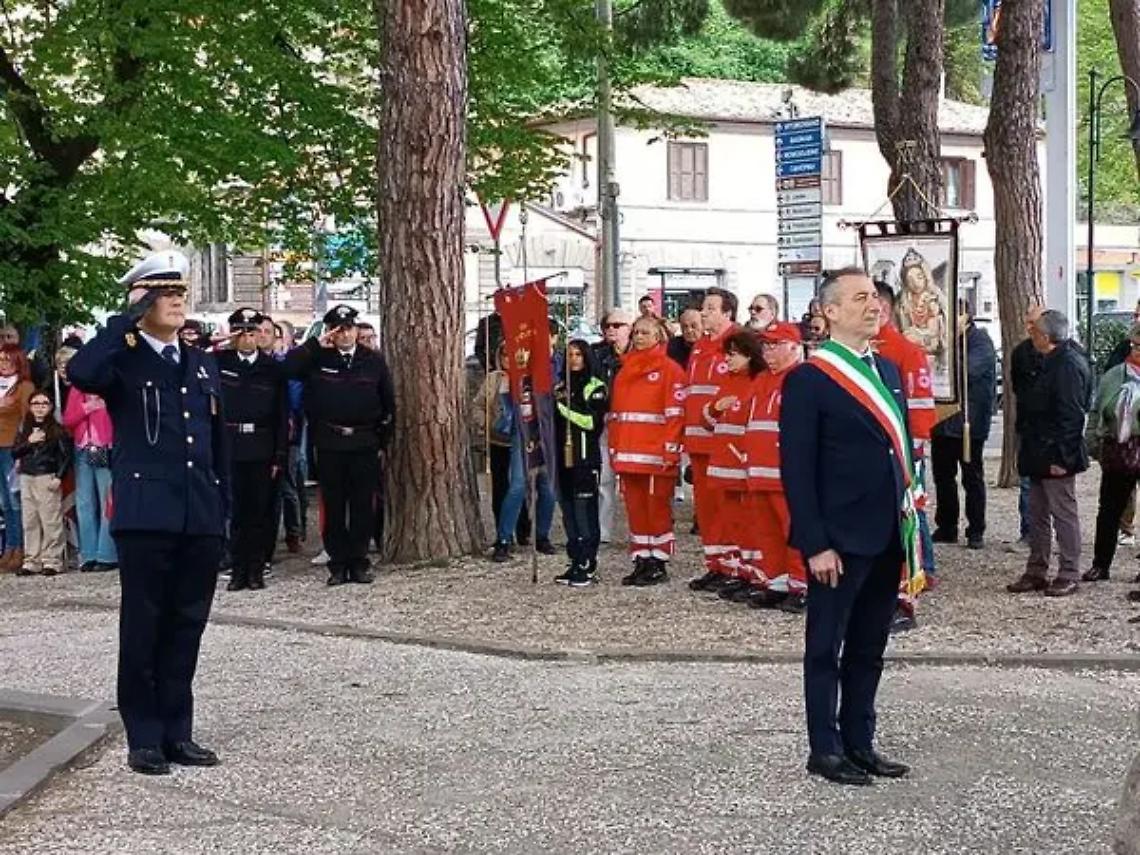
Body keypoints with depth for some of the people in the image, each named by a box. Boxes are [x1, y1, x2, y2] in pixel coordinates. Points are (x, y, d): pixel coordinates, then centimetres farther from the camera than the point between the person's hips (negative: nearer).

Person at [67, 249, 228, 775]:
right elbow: (80, 373, -25)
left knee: (186, 626, 9)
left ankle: (177, 731, 18)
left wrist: (223, 508, 13)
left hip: (201, 517, 5)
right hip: (146, 515, -5)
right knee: (143, 627, 2)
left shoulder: (203, 365, 16)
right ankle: (144, 737, 9)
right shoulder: (123, 361, -1)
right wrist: (129, 318, -17)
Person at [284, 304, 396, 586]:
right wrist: (316, 344, -15)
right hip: (330, 444, 0)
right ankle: (338, 564, 10)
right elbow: (289, 368, -13)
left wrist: (383, 440, 6)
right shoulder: (319, 358, 3)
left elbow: (388, 404, 9)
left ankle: (359, 563, 12)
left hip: (365, 444, 1)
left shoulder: (373, 361, 6)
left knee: (363, 506, 4)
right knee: (334, 507, 4)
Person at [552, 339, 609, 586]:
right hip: (564, 455, 7)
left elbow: (592, 421, -14)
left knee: (584, 508, -10)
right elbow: (553, 422, 24)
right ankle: (575, 562, 13)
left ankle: (588, 565, -7)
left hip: (586, 456, -7)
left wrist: (563, 407, -16)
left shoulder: (595, 387, -1)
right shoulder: (560, 388, 18)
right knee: (568, 509, 7)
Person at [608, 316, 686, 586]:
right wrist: (614, 448, 12)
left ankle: (658, 564, 4)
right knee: (635, 508, 8)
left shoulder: (669, 369, -2)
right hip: (628, 453, 6)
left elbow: (675, 413, -9)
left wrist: (670, 450, -15)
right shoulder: (625, 369, 18)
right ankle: (641, 561, 14)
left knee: (657, 507, -2)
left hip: (656, 454, -6)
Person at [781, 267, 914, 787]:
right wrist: (815, 544, -17)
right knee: (826, 647, 5)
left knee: (869, 647, 14)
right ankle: (825, 750, 14)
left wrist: (907, 521, 11)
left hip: (886, 536, 7)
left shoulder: (888, 370, 12)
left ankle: (859, 743, 24)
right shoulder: (808, 380, -11)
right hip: (838, 541, -7)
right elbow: (797, 468, -13)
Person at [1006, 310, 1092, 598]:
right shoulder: (1051, 363, 13)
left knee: (1064, 514, -1)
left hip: (1055, 458, -10)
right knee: (1037, 515, 15)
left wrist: (1061, 457, -24)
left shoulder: (1069, 366, -18)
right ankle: (1036, 572, 23)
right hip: (1040, 455, 10)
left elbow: (1071, 416, -22)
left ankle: (1069, 575, 8)